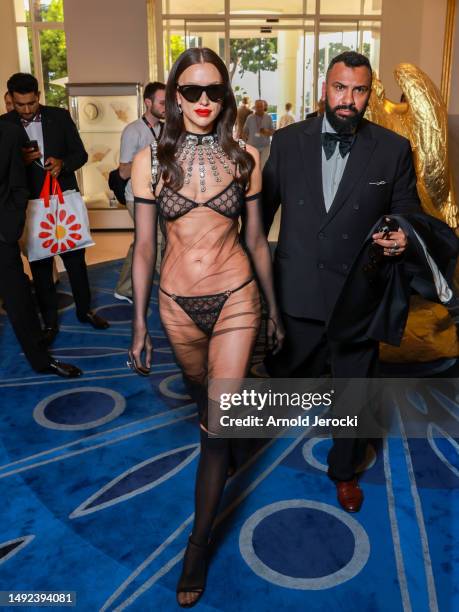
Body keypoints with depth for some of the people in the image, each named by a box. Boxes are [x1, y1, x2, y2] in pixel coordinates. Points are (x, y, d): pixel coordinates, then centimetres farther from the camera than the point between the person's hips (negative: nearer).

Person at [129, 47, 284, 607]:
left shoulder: (244, 158, -3)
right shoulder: (150, 160, -4)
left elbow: (257, 239, 4)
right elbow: (143, 248, -2)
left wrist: (273, 309, 9)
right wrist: (139, 325, 0)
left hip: (236, 298, -1)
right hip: (177, 303, 1)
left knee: (217, 425, -1)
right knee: (203, 395, 24)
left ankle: (198, 545, 16)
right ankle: (224, 439, 59)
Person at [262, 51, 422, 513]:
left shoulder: (393, 149, -4)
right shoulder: (288, 141, -1)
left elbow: (407, 211, 4)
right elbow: (264, 207, 6)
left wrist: (403, 237, -19)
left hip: (357, 296, 0)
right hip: (296, 292, 1)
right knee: (283, 370, 18)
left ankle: (344, 470, 41)